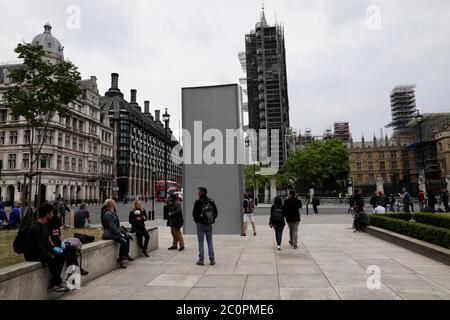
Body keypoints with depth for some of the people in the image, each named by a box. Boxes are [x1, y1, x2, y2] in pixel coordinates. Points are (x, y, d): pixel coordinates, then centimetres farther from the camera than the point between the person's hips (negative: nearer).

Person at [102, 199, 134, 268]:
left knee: (127, 237, 12)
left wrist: (120, 232, 6)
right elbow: (112, 228, -23)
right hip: (109, 234, -11)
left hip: (114, 232, 11)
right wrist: (120, 234, -15)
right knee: (124, 241, -23)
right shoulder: (108, 214, -20)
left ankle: (126, 254, 18)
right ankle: (120, 259, -11)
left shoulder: (113, 212, 12)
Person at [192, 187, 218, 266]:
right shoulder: (211, 201, 2)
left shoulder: (198, 202, -12)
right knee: (210, 242, 11)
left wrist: (196, 221, 5)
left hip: (200, 224, -4)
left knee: (201, 242, 4)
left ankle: (201, 260, 7)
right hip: (209, 224, 4)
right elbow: (216, 212, 5)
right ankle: (212, 259, 13)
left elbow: (194, 213, -11)